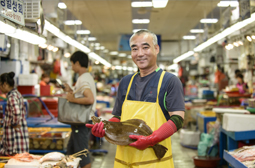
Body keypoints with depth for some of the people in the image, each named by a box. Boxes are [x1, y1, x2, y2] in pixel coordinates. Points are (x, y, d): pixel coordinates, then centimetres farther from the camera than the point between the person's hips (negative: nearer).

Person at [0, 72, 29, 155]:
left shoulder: (12, 96, -19)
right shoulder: (17, 94, 11)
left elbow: (16, 112, -36)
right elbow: (23, 110, 24)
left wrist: (15, 124, -20)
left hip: (15, 133, -10)